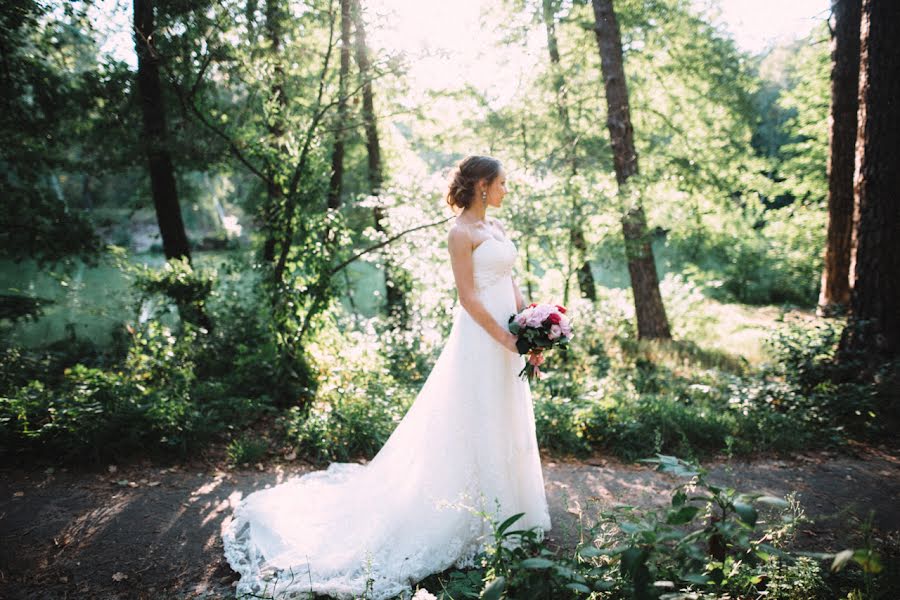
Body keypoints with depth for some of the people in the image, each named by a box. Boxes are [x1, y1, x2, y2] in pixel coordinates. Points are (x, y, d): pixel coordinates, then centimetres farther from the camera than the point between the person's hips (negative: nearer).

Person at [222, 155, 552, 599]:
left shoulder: (496, 227, 13)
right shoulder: (461, 233, -14)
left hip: (507, 337, 9)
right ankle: (476, 520, 16)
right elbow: (468, 296, -17)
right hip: (480, 340, -9)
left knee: (507, 424, 17)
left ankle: (507, 510, 33)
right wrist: (505, 338, -18)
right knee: (476, 427, 1)